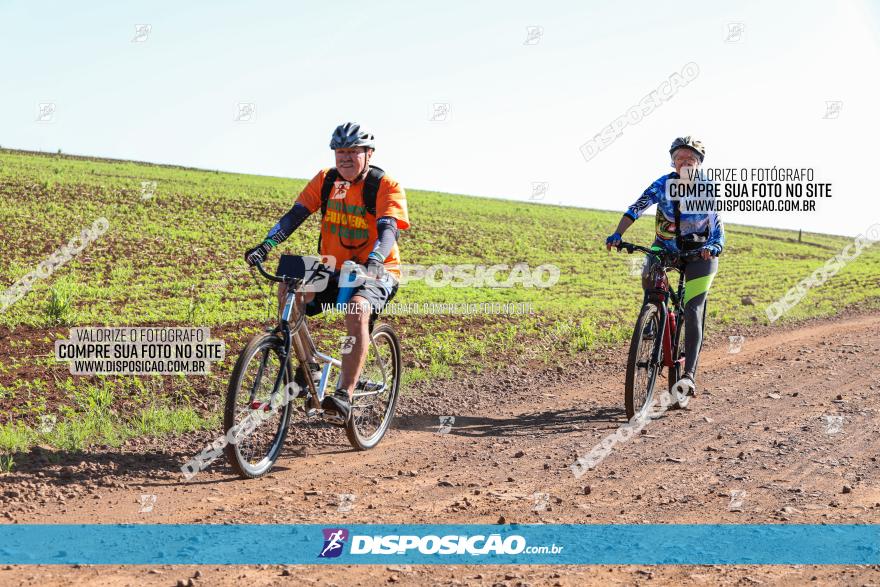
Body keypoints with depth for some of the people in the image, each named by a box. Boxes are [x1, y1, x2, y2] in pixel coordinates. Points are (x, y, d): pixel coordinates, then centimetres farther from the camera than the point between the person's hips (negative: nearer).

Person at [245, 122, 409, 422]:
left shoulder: (387, 187, -11)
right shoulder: (325, 180, 1)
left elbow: (388, 229, -26)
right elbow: (295, 215, -9)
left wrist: (373, 262, -46)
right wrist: (265, 246, -26)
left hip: (376, 272, -4)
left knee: (357, 311, -35)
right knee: (288, 290, -23)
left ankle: (344, 395, -34)